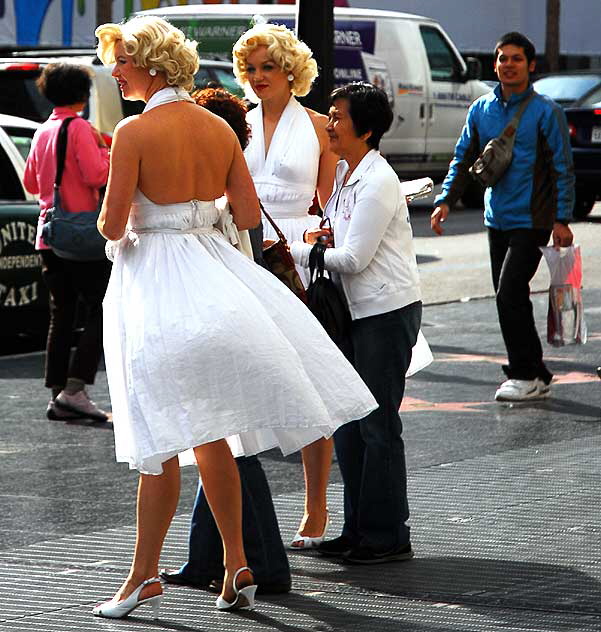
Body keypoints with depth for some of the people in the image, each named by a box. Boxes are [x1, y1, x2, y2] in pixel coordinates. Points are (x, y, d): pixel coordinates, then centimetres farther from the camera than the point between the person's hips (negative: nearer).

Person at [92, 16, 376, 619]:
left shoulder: (134, 132, -12)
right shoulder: (220, 128, 5)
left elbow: (112, 224, -14)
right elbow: (248, 215, 6)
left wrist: (111, 223, 9)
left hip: (155, 281, -6)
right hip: (212, 269, 6)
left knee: (163, 437, -3)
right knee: (209, 434, 13)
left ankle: (144, 576, 1)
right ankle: (236, 567, 15)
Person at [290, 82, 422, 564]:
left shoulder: (377, 182, -17)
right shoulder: (343, 172, 11)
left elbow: (354, 257, -18)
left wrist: (297, 252, -10)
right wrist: (322, 237, 2)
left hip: (388, 311, -9)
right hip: (357, 309, 9)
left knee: (377, 424, -5)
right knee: (346, 421, 10)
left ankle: (388, 536, 2)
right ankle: (359, 529, 18)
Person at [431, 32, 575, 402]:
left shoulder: (546, 112, -7)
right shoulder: (481, 110, 8)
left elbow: (563, 168, -6)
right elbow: (464, 159, 15)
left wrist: (563, 219, -12)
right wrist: (446, 201, 2)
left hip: (532, 220, -6)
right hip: (497, 219, 6)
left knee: (509, 294, -15)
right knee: (512, 299, 9)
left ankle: (525, 375, -5)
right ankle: (537, 376, 18)